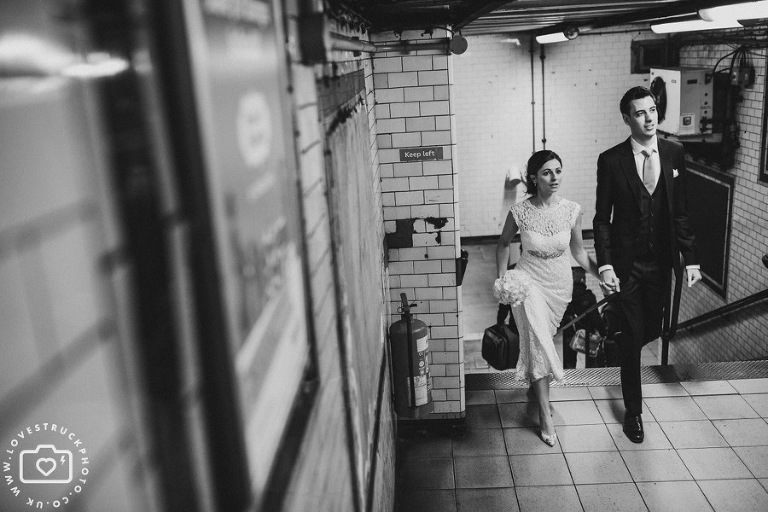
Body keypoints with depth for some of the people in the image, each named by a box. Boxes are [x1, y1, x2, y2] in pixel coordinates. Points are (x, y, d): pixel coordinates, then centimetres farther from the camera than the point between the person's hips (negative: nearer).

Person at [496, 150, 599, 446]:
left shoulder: (572, 210, -11)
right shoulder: (520, 212, -17)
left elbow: (578, 251, 2)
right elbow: (503, 244, 2)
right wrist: (501, 277, -5)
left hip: (560, 283, 3)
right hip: (530, 281, -3)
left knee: (543, 336, 19)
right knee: (538, 342, -13)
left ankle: (537, 382, 50)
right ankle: (545, 415, -5)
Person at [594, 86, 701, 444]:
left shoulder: (674, 153, -1)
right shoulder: (611, 160, -10)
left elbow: (681, 211, 2)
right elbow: (602, 218, -8)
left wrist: (690, 258, -3)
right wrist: (605, 265, -15)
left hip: (660, 261, 3)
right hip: (626, 263, -3)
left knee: (651, 330, 14)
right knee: (632, 339, 4)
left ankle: (615, 326, 50)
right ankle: (633, 411, 20)